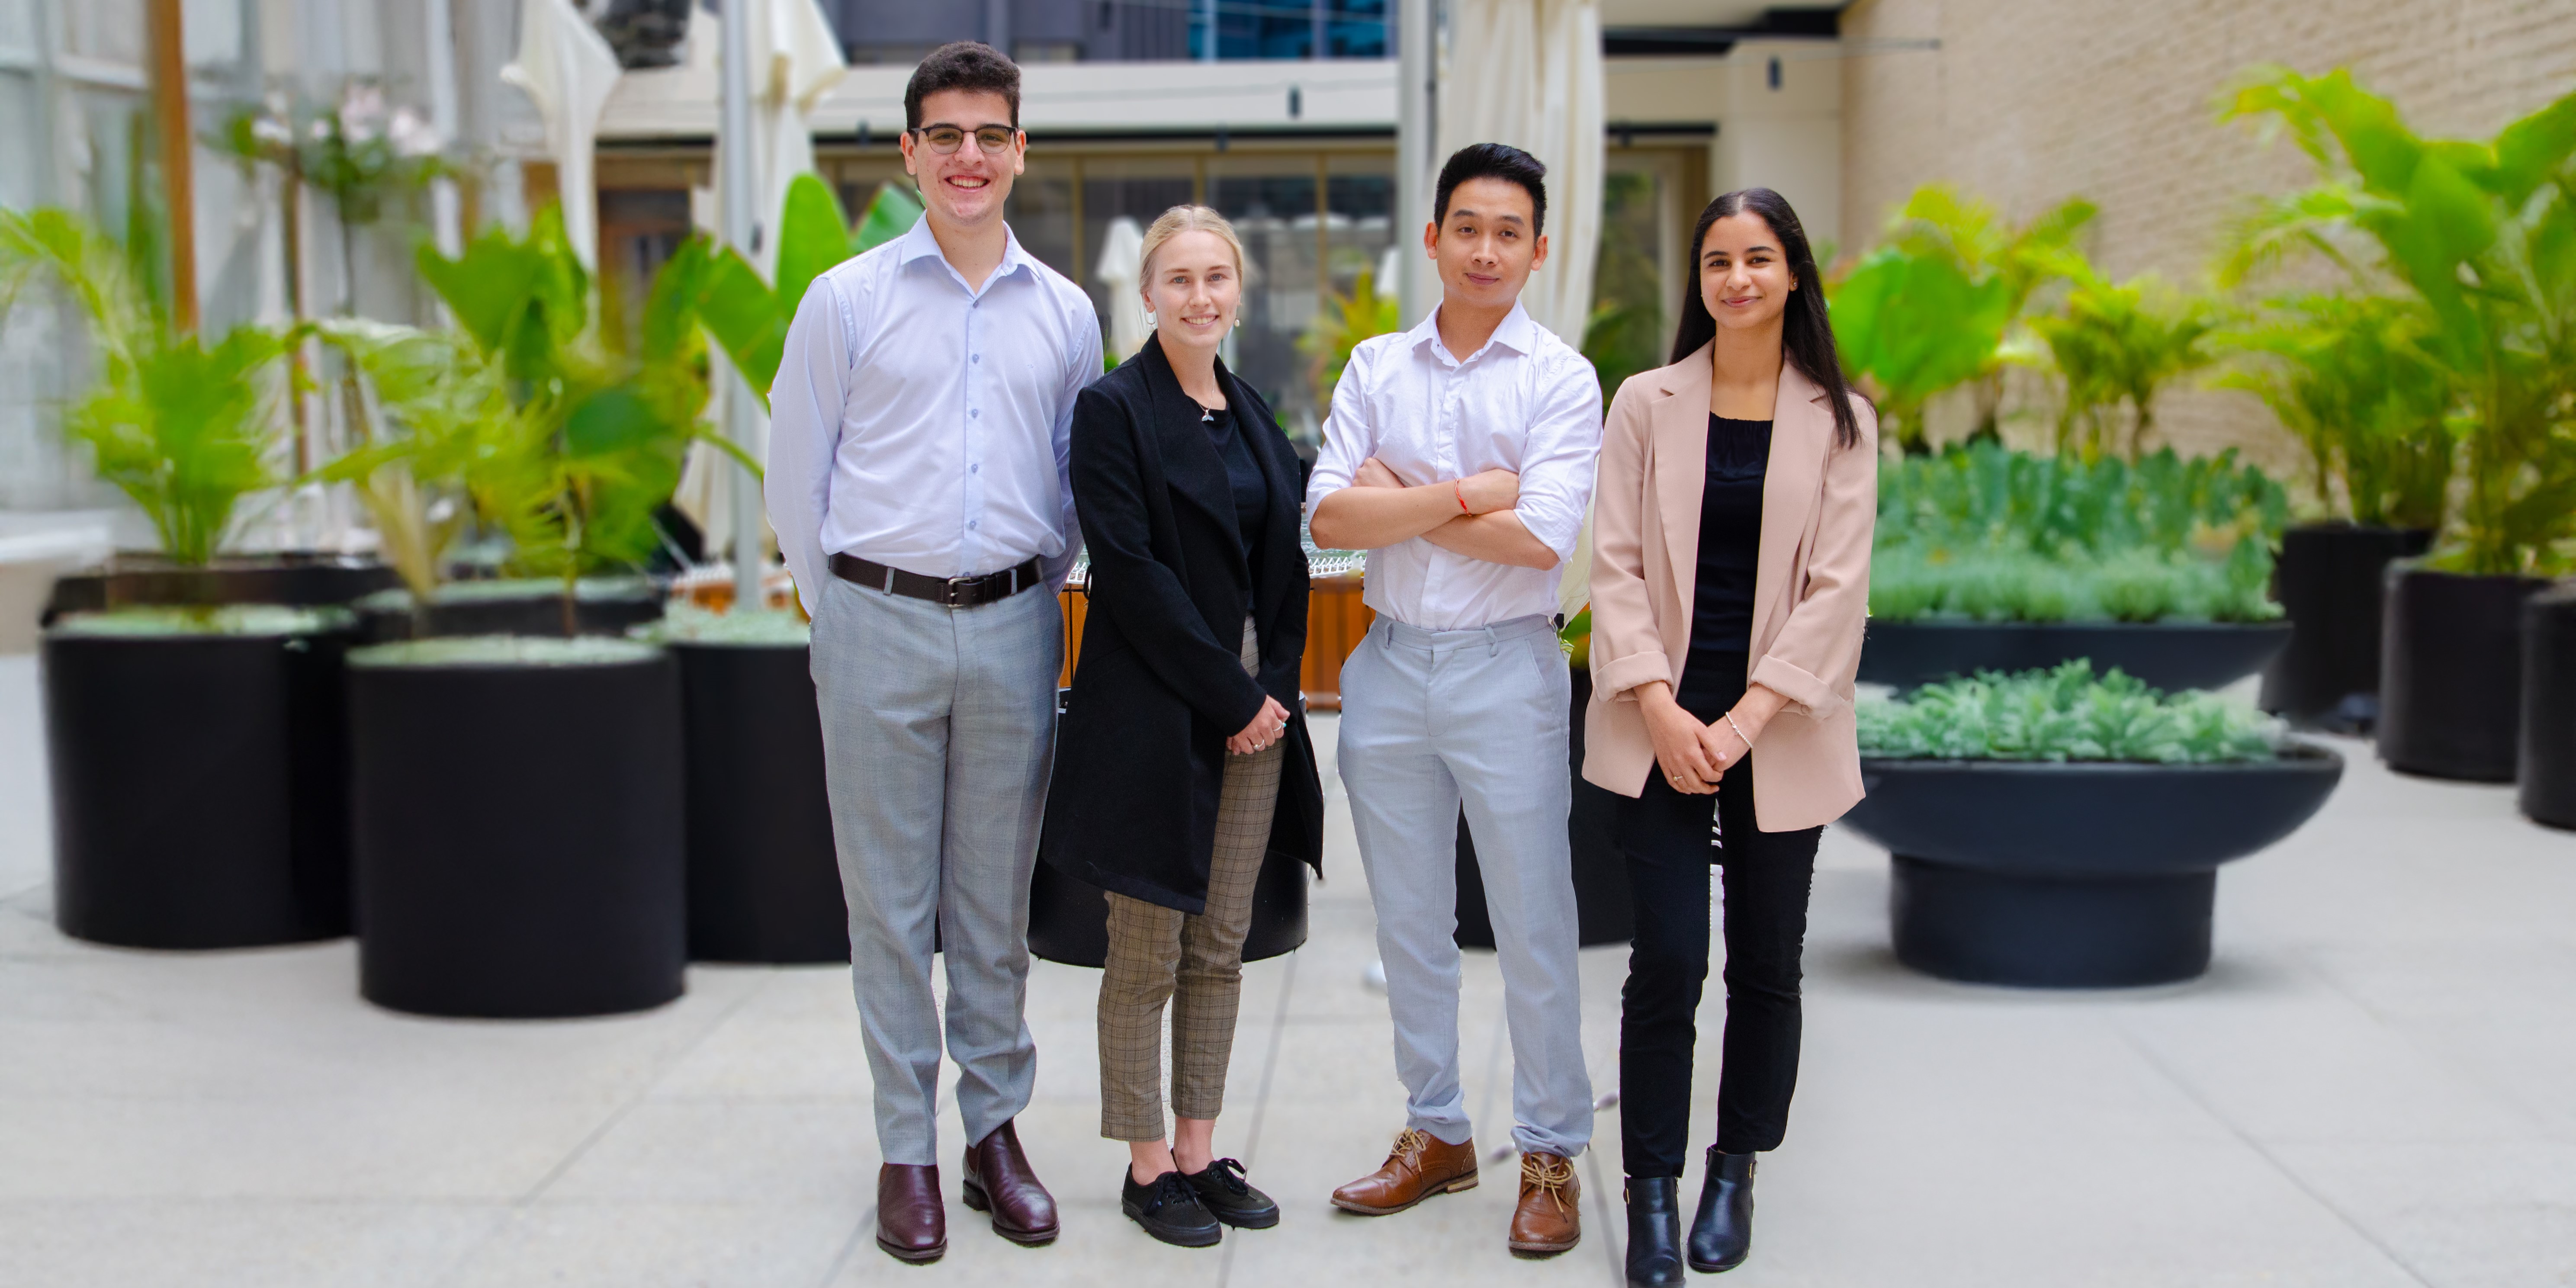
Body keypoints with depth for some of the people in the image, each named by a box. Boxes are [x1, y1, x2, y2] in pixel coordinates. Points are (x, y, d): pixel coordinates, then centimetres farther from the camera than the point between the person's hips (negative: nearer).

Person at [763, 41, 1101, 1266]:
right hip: (881, 627, -2)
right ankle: (905, 1151, 14)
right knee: (891, 902, 3)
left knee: (997, 900, 9)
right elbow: (798, 481, 5)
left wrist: (1034, 602, 11)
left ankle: (996, 1131, 21)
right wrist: (845, 618, 7)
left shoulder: (1065, 312, 8)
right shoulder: (846, 301, 1)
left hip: (1014, 628, 2)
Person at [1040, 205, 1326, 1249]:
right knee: (1146, 957, 2)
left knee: (1220, 948, 11)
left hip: (1254, 713, 6)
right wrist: (1231, 694, -13)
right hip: (1153, 719, -6)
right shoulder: (1114, 410, -7)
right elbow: (1132, 573, -14)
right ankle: (1147, 1165, 14)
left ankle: (1201, 1153, 21)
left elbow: (1286, 566, 13)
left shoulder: (1253, 416, 13)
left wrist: (1274, 690, -1)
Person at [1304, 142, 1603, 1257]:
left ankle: (1550, 1154, 16)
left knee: (1532, 926, 2)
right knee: (1410, 923, 13)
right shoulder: (1375, 368, 8)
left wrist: (1403, 499, -8)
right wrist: (1466, 495, -13)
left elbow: (1542, 536, -15)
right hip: (1388, 665, 4)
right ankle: (1436, 1133, 27)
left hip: (1504, 667, -4)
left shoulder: (1560, 377, -2)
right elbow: (1331, 516, -4)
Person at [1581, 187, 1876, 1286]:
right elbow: (1616, 567, 0)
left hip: (1779, 731, 1)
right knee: (1667, 962, -4)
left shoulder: (1839, 421, 3)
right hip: (1662, 725, -1)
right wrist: (1662, 710, -11)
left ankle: (1734, 1173, 25)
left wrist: (1745, 721, -12)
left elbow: (1836, 587, -3)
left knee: (1766, 964, 8)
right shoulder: (1646, 404, 4)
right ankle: (1652, 1191, 8)